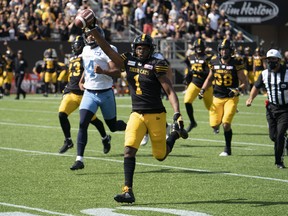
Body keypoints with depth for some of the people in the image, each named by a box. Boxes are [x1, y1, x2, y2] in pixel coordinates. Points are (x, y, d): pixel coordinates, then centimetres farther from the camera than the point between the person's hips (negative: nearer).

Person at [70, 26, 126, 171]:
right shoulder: (86, 50, 10)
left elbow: (117, 71, -17)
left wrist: (104, 71, -33)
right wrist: (81, 81, 23)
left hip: (105, 93, -4)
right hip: (89, 93, 4)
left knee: (113, 126, 9)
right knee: (82, 124, -13)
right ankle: (79, 159, -15)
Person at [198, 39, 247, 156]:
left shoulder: (236, 63, -8)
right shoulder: (214, 62, 3)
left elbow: (244, 82, -4)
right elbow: (209, 78, 19)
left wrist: (238, 89, -23)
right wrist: (202, 90, 8)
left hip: (231, 98, -4)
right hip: (217, 97, 4)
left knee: (226, 124, -15)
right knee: (214, 124, 1)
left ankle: (227, 149, 2)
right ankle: (217, 123, 40)